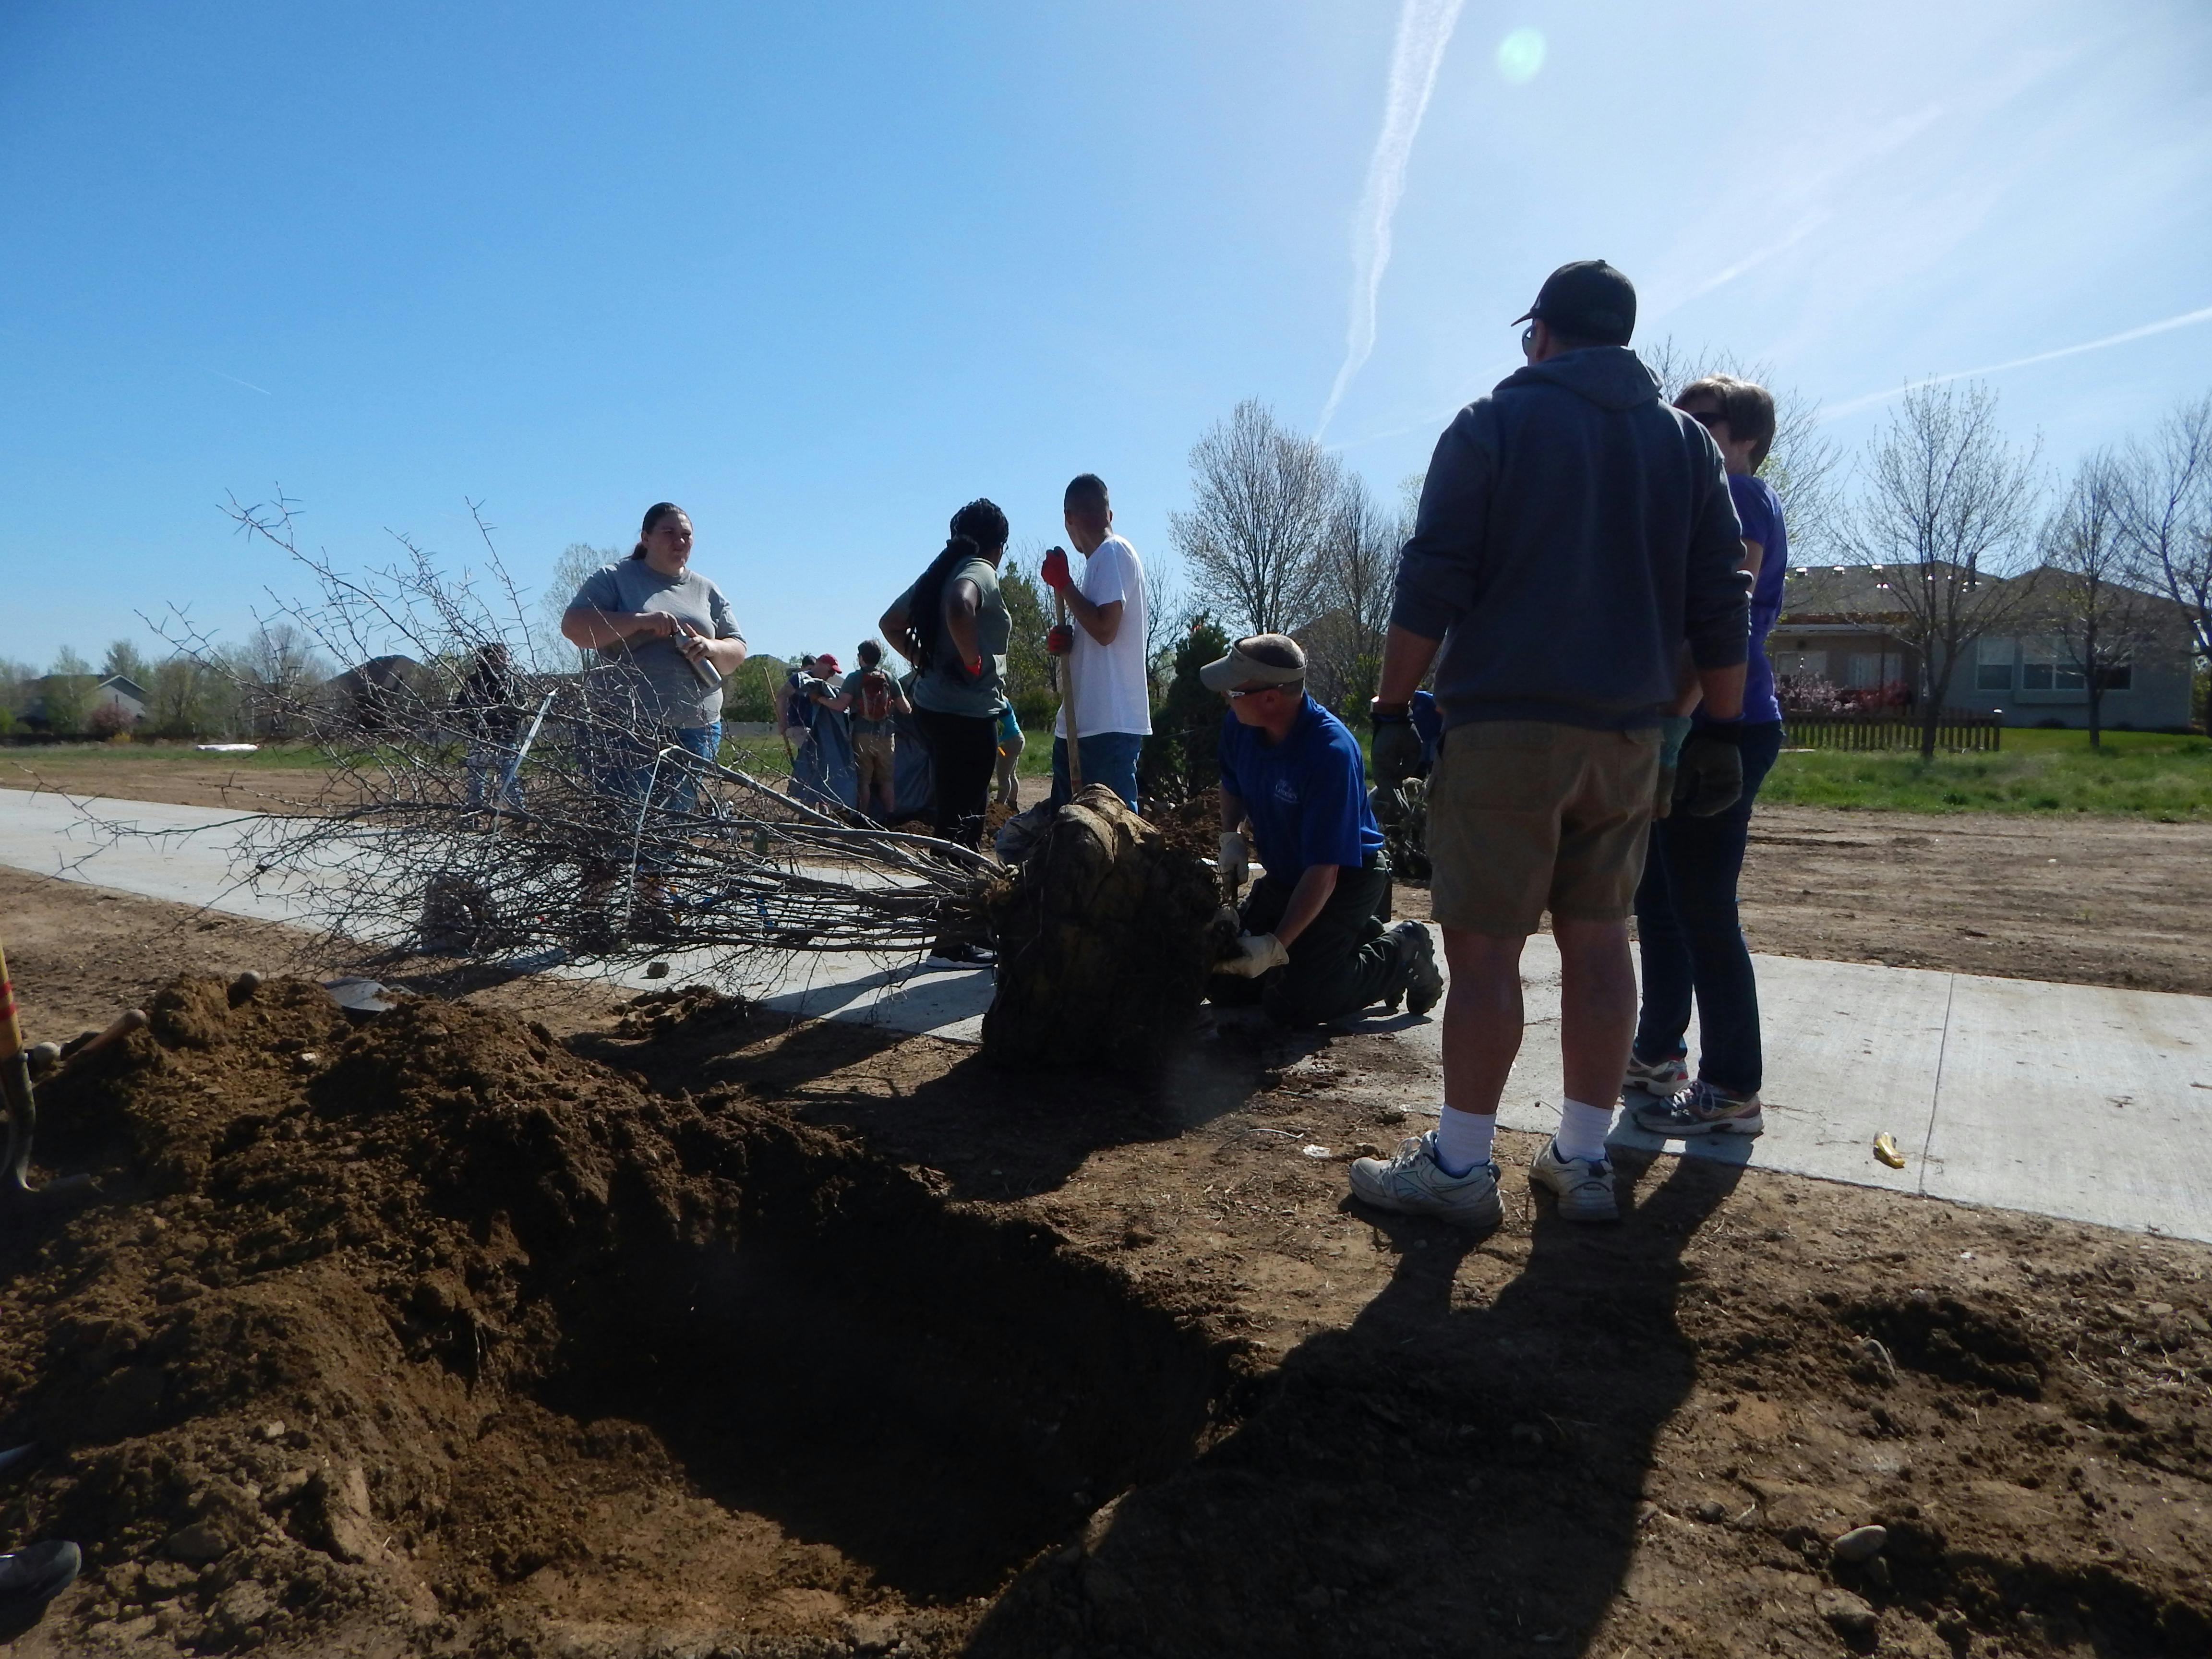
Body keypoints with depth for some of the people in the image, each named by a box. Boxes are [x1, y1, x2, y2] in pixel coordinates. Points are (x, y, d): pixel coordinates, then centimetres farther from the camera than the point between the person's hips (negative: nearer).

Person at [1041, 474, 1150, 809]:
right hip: (1079, 724, 10)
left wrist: (1063, 583, -9)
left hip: (1109, 724, -10)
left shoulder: (1112, 552, -8)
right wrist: (1063, 641, 4)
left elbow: (1105, 629, -19)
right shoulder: (1101, 558, 21)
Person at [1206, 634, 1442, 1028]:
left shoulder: (1330, 753, -33)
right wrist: (1230, 837, -4)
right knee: (1223, 983, 7)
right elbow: (1232, 785, 15)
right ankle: (1358, 936, 20)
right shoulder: (1239, 724, -10)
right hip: (1283, 876, 8)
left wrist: (1277, 946, -37)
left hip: (1346, 879, -8)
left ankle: (1402, 952, 5)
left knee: (1293, 1003, -19)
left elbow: (1324, 872, -33)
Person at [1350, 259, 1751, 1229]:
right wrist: (1720, 731, 14)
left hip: (1507, 724, -5)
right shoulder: (1686, 442, 15)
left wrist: (1392, 709, -4)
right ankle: (1584, 1160, 16)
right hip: (1629, 730, 5)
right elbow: (1719, 607, 11)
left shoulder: (1493, 424, 1)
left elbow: (1431, 585, -7)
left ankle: (1458, 1168, 3)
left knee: (1484, 943, -3)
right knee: (1598, 937, 10)